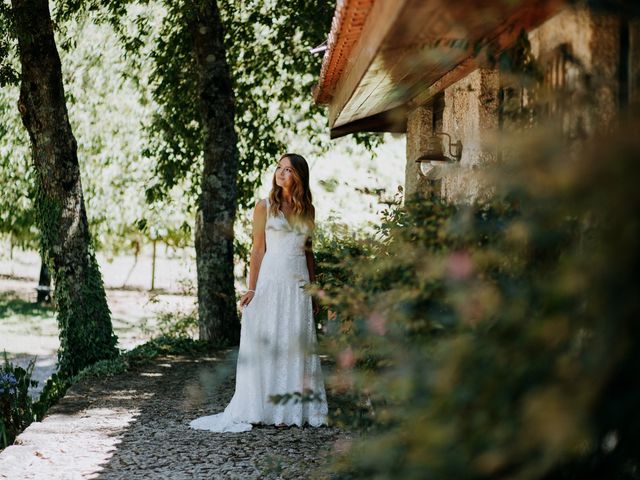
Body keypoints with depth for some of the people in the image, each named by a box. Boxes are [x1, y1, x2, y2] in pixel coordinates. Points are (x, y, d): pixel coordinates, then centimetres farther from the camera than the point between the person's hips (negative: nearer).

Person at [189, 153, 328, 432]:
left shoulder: (308, 210, 12)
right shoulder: (265, 207, 1)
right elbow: (258, 250, -2)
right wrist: (251, 289, -8)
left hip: (299, 285, 4)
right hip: (271, 281, -4)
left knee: (297, 346, 3)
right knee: (266, 344, -3)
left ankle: (294, 410, 8)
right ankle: (263, 409, 1)